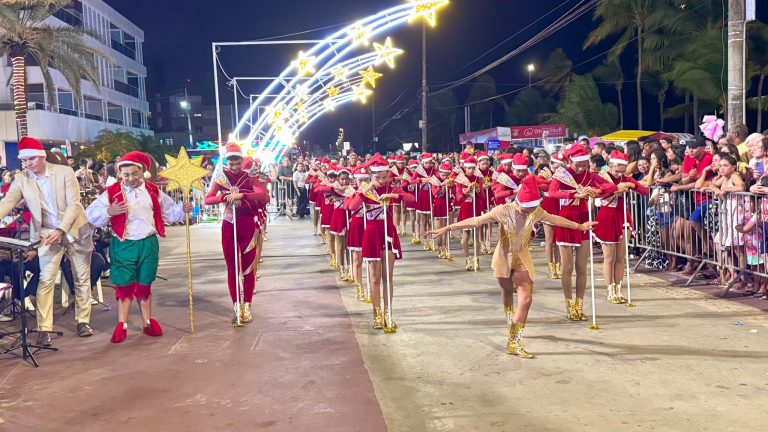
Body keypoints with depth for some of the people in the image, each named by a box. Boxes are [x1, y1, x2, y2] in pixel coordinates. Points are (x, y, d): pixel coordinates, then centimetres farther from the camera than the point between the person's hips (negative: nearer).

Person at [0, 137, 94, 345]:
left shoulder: (65, 172, -10)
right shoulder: (21, 180, -2)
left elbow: (74, 205, -13)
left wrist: (60, 230, -22)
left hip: (74, 230, -1)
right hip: (46, 234, 1)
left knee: (82, 278, 7)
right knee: (46, 280, -6)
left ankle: (83, 321, 20)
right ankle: (44, 328, 0)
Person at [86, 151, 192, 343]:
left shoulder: (153, 191, 3)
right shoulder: (112, 192, -5)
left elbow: (168, 211, 10)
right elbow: (90, 214, -7)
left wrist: (182, 209, -8)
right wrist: (109, 211, -24)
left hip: (148, 244, 2)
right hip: (123, 246, -2)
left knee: (144, 284, 13)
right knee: (124, 285, 4)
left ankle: (148, 322, 24)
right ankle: (122, 325, 15)